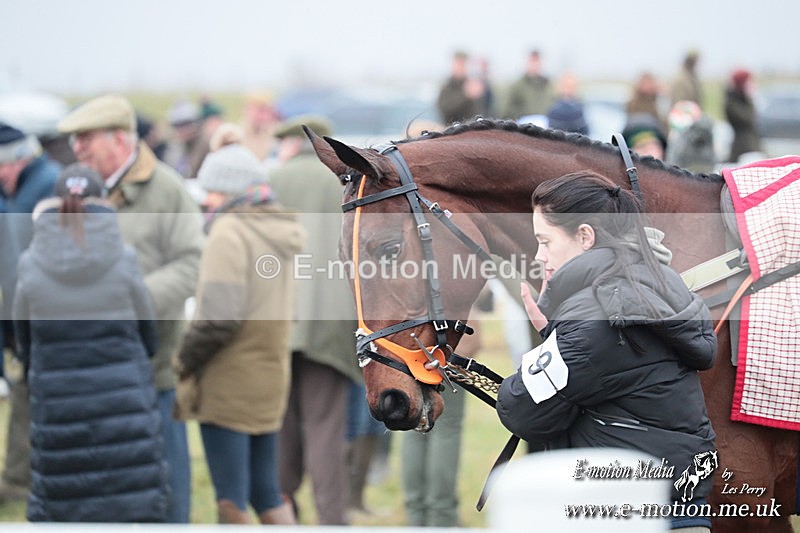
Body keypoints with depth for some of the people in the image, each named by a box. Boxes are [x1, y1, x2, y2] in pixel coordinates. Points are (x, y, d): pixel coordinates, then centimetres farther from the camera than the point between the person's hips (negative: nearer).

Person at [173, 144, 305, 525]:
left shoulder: (229, 233, -13)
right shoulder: (278, 233, 13)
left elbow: (219, 315, -22)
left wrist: (183, 360, -10)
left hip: (227, 384, -8)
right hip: (270, 379, 8)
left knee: (231, 500, -1)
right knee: (266, 494, 15)